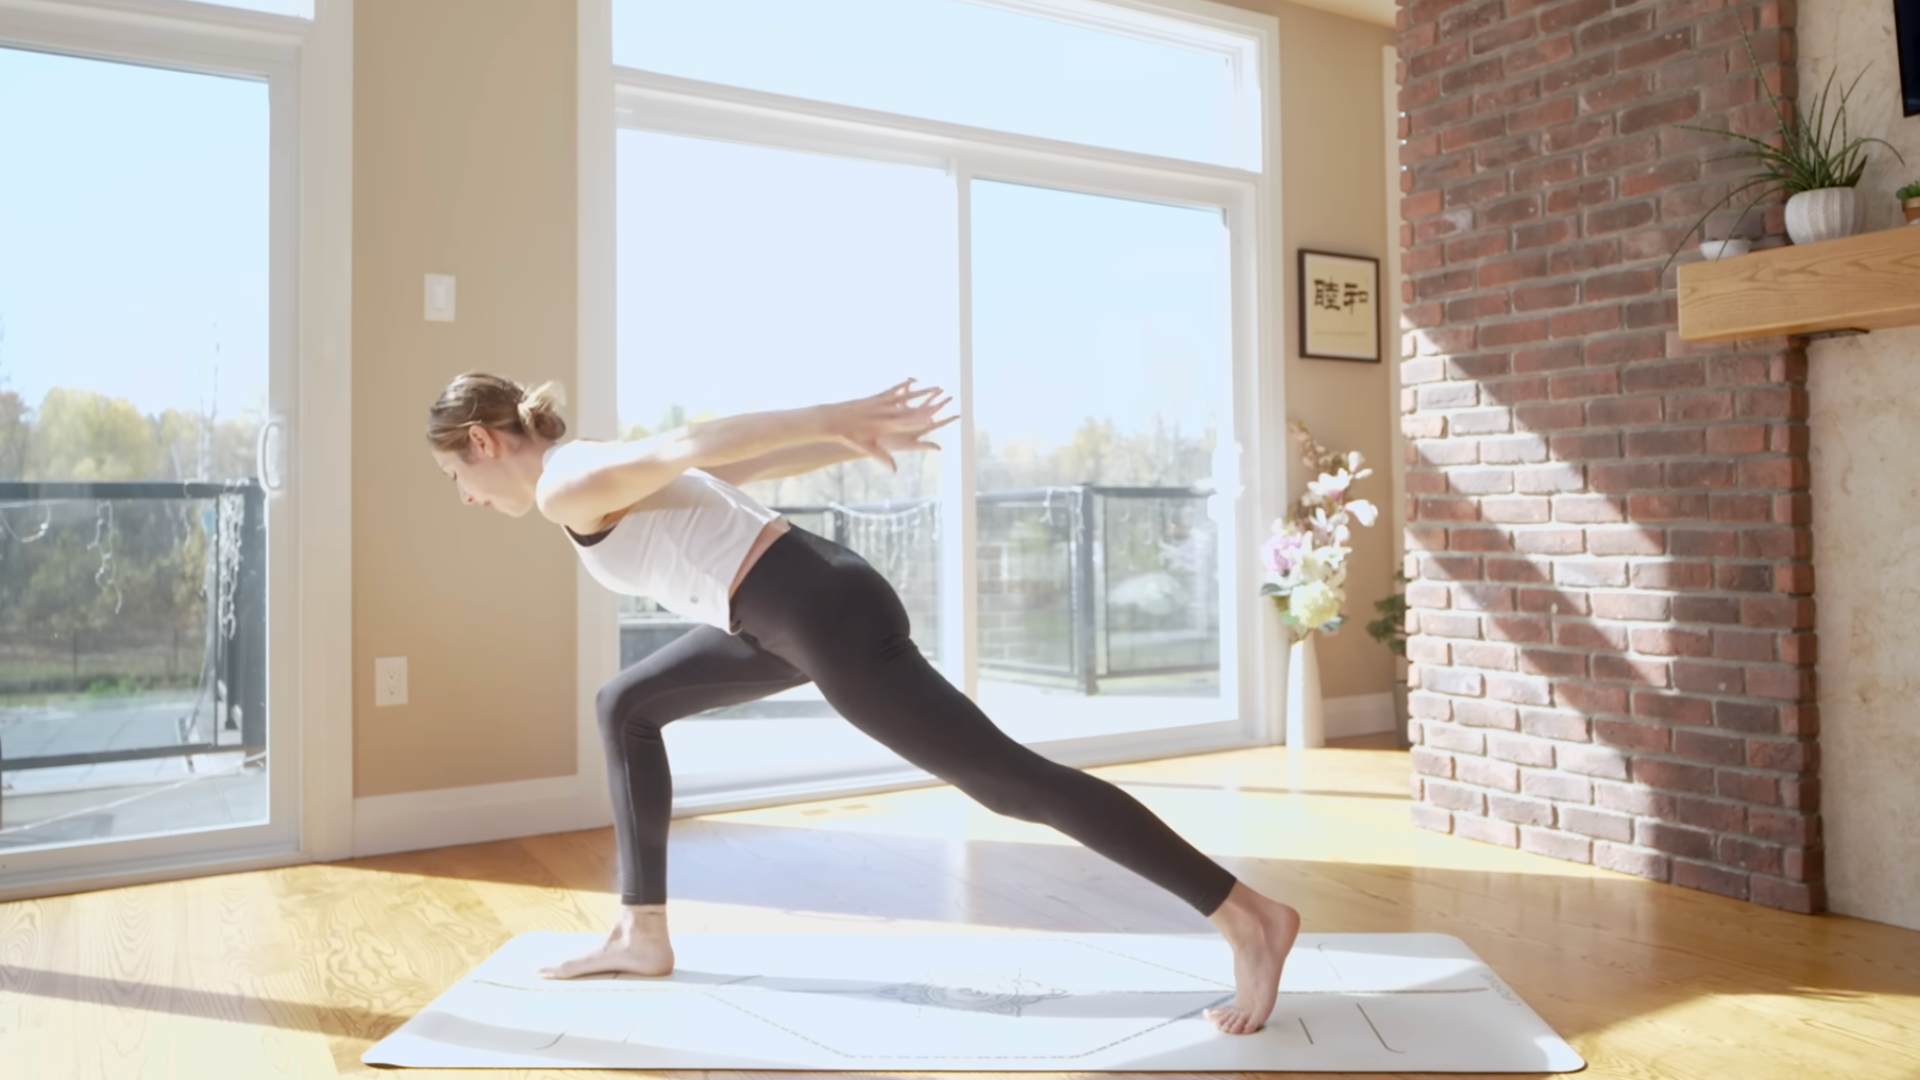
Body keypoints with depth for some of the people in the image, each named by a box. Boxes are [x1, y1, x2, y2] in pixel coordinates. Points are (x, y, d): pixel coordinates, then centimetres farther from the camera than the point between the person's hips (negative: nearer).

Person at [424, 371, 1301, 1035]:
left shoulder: (567, 487, -6)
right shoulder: (605, 468, 23)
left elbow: (697, 443, -21)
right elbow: (760, 459, 19)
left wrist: (839, 419, -26)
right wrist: (859, 439, 16)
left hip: (826, 615, -10)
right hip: (803, 608, 10)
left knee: (1008, 779, -8)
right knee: (625, 707, 20)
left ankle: (1250, 918, -1)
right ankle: (642, 935, 27)